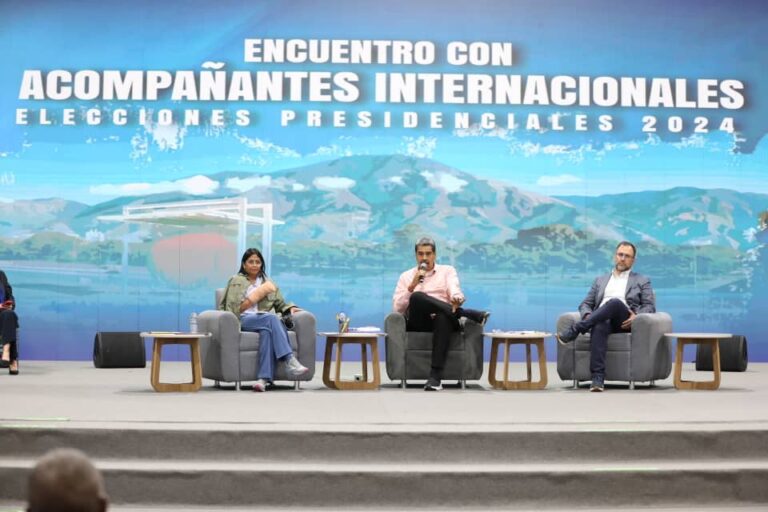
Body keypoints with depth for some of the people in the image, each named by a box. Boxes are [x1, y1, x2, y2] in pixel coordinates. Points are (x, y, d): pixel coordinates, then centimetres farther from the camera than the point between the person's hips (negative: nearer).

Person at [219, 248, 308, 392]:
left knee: (267, 331, -38)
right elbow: (233, 308, 6)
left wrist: (291, 308, -2)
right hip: (244, 320, -2)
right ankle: (290, 361, -47)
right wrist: (254, 298, -5)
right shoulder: (236, 281, 17)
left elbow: (281, 304, 19)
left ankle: (263, 379, -50)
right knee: (272, 318, -35)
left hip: (266, 321, 2)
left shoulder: (268, 282, 27)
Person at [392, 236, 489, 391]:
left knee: (443, 316, -40)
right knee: (417, 297, -33)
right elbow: (397, 308, 7)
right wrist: (412, 286, -6)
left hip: (443, 319, -1)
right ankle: (469, 315, -30)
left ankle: (435, 376, -45)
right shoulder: (406, 276, 19)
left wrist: (456, 298, -30)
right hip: (418, 323, 1)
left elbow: (454, 289, -5)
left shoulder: (447, 271, 18)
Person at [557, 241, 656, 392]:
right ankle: (598, 379, -49)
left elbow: (650, 306, 10)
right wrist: (588, 316, -3)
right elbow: (585, 304, 22)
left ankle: (574, 330, -38)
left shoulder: (642, 281, 22)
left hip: (625, 322, -1)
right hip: (602, 320, 1)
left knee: (615, 302, -37)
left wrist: (637, 316, -14)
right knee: (599, 327, -39)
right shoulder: (600, 280, 29)